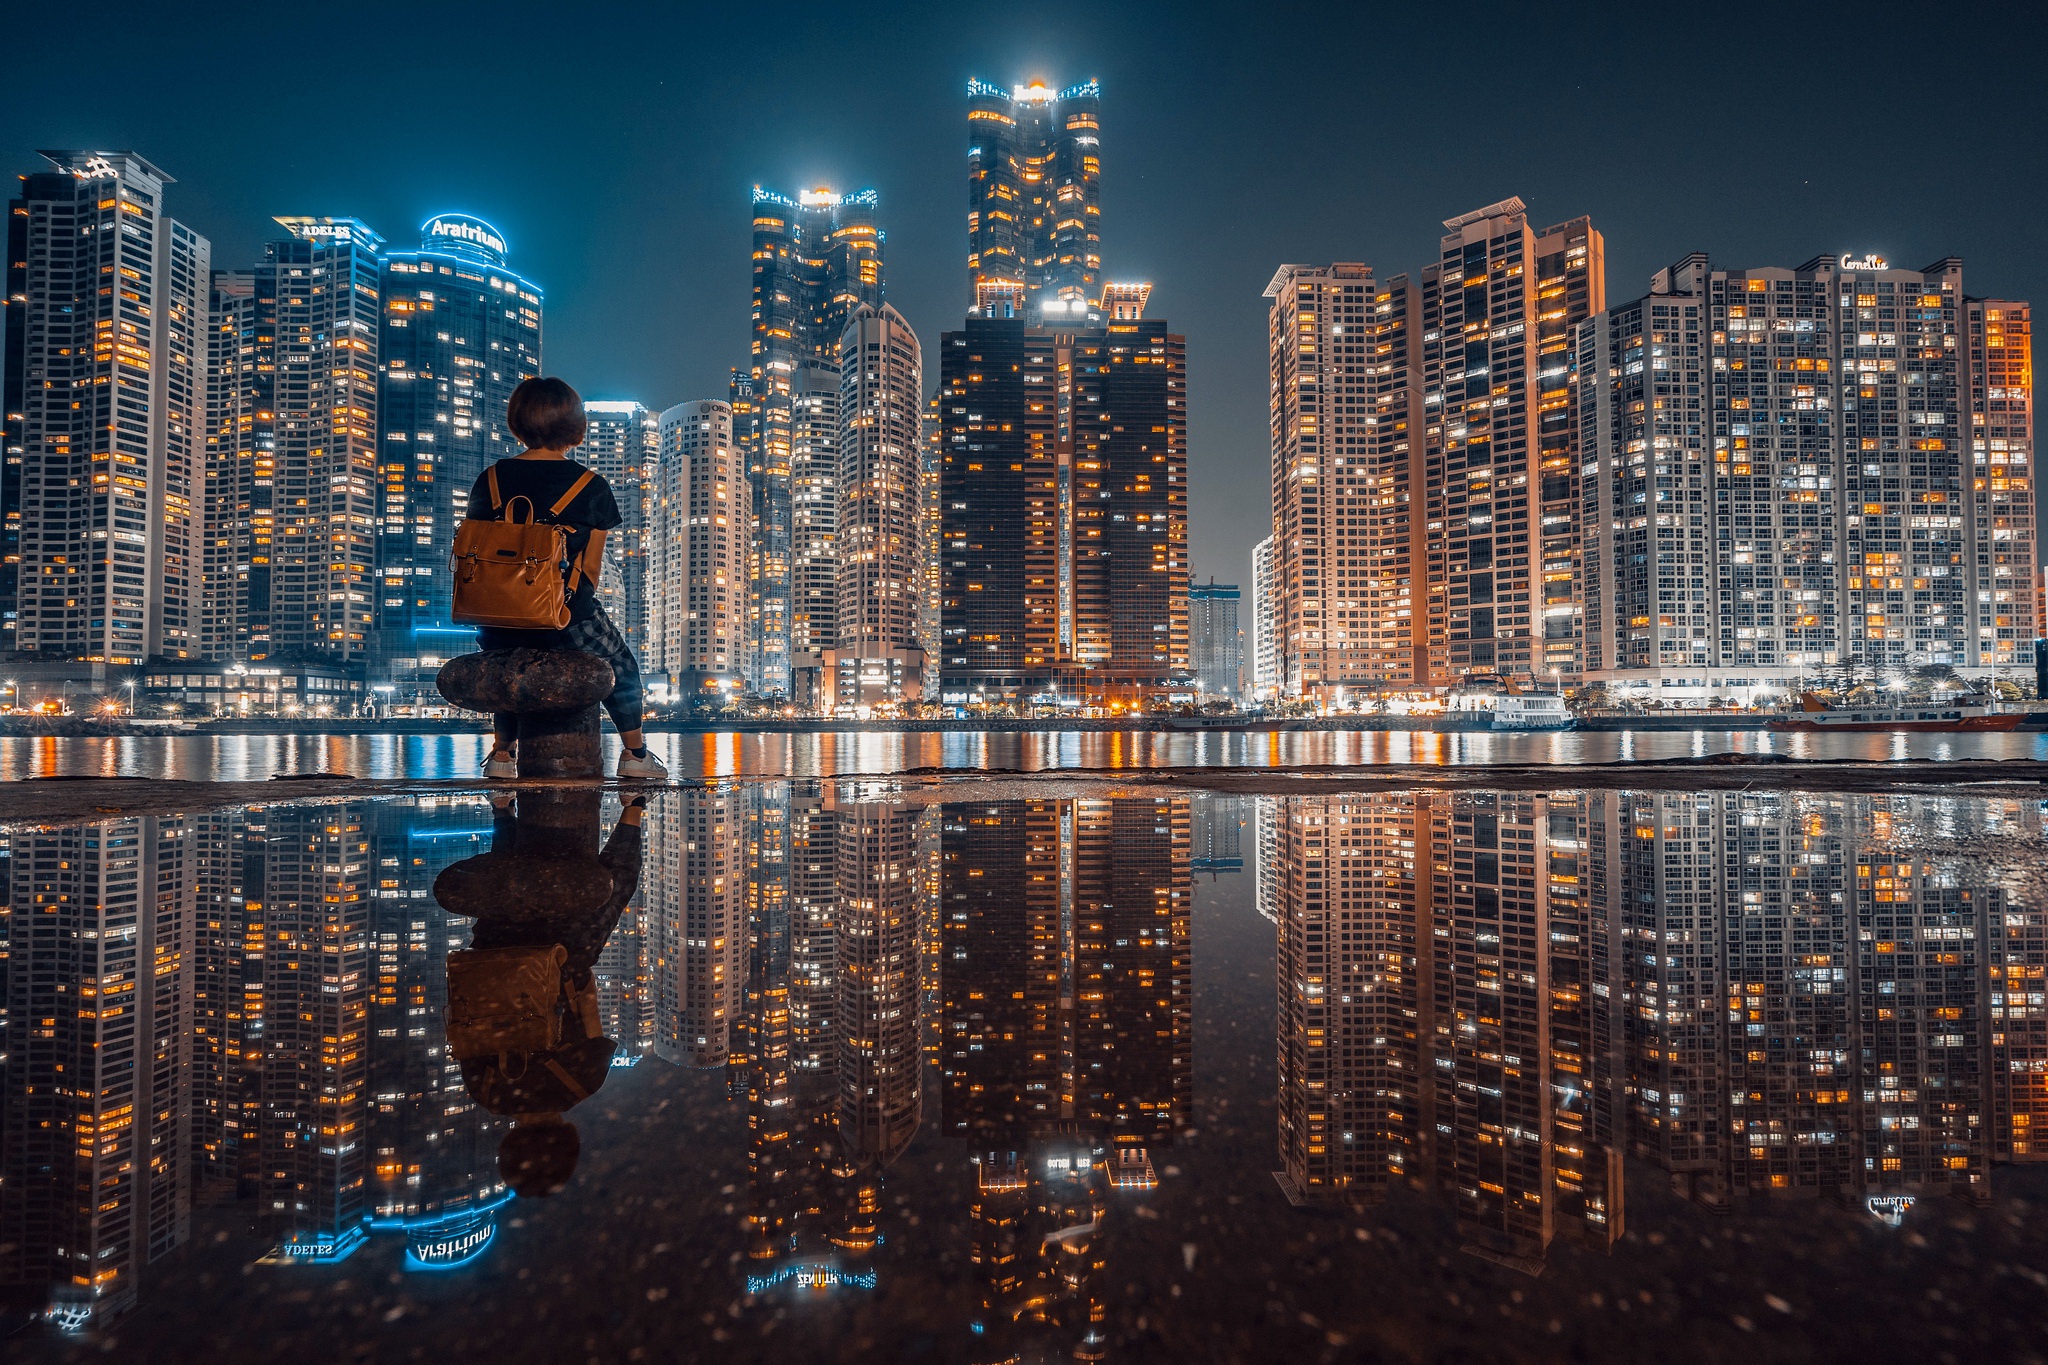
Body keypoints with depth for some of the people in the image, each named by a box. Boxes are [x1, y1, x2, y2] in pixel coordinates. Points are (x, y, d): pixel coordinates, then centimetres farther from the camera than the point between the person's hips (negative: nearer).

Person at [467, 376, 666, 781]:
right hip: (564, 619, -4)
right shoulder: (591, 487, -5)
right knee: (622, 667, 24)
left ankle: (502, 752, 39)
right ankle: (635, 754, 33)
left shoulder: (490, 479, 4)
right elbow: (591, 569, -2)